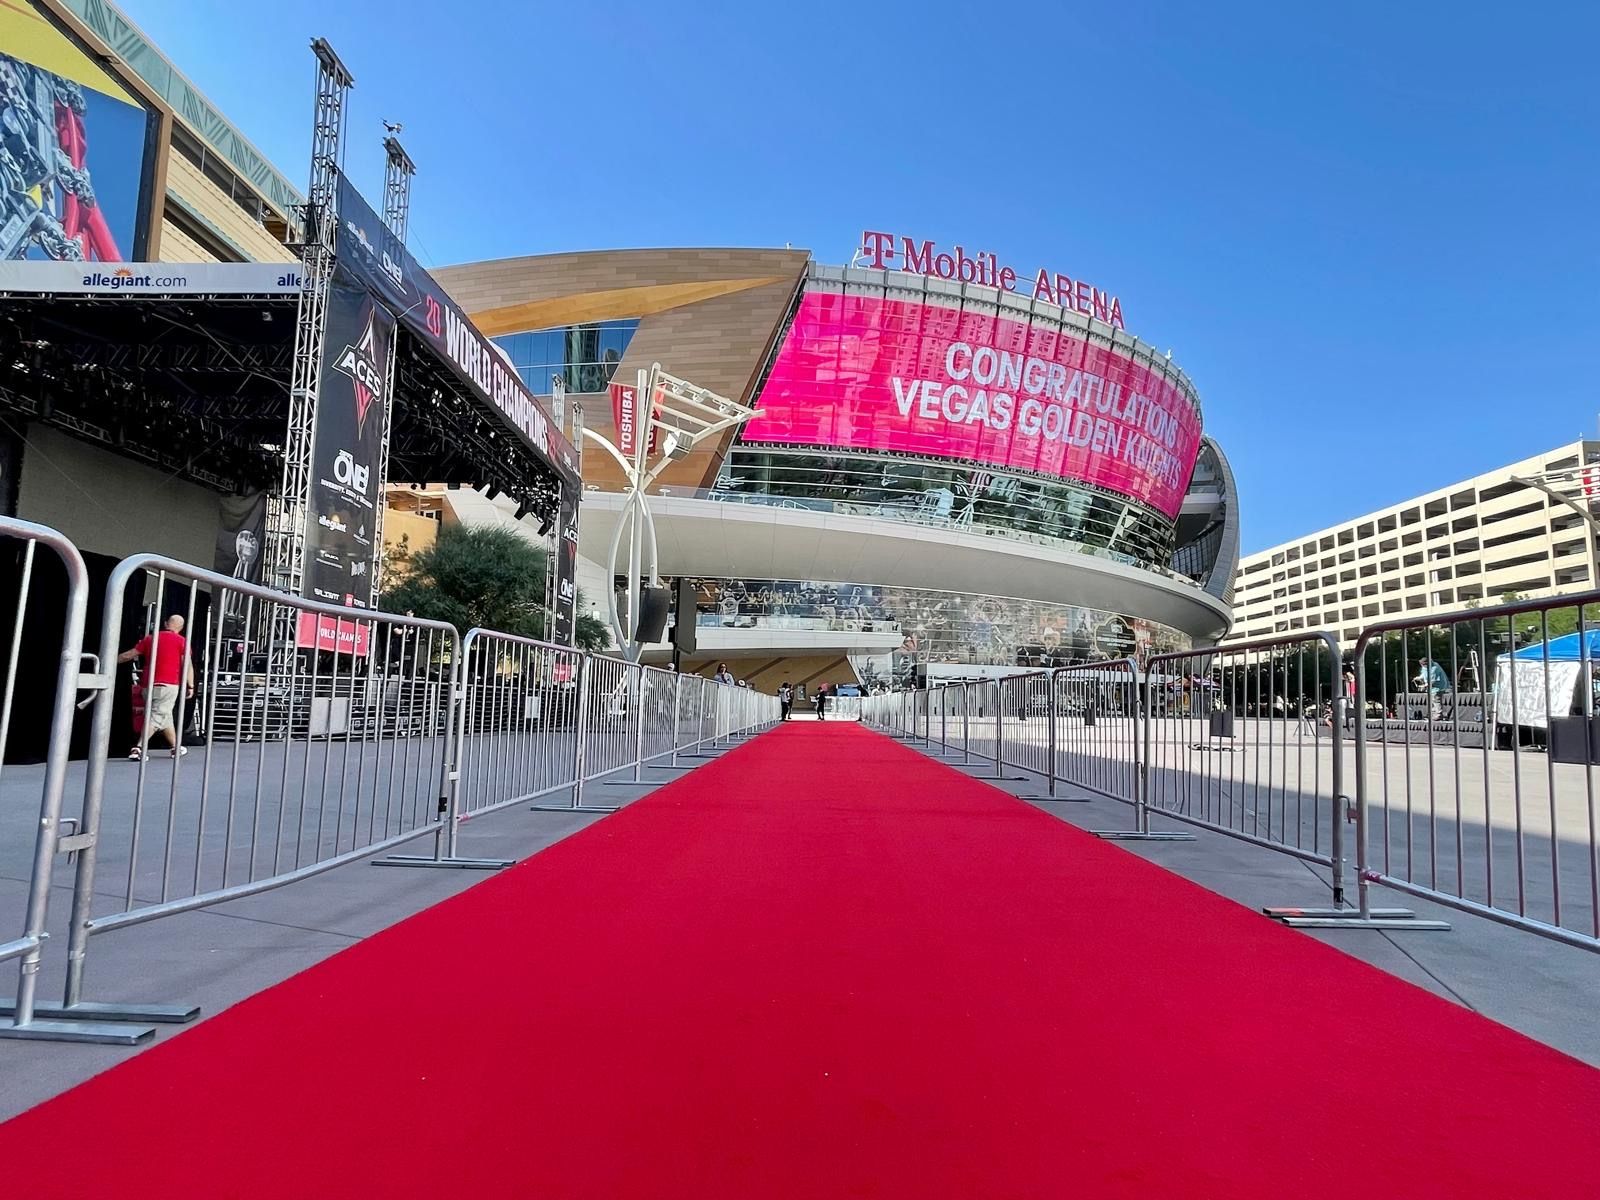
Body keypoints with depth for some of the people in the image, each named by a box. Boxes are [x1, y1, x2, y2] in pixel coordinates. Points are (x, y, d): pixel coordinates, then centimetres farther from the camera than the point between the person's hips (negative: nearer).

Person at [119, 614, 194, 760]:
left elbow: (129, 654, 16)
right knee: (157, 717, -8)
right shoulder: (182, 641, 0)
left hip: (150, 685, 6)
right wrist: (190, 686, -5)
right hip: (168, 685, -6)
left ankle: (176, 747, 28)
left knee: (165, 715, 18)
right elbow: (187, 664, -6)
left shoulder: (149, 638, 14)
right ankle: (138, 749, -22)